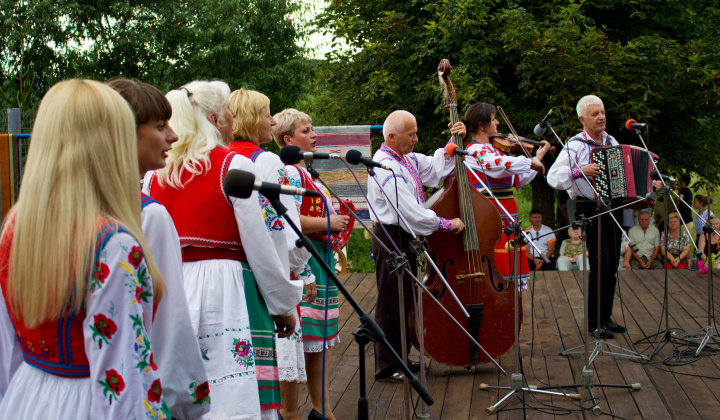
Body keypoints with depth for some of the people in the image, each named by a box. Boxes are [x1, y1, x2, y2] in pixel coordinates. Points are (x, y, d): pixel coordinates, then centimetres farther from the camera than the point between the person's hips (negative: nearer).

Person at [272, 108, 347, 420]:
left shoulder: (305, 172, 19)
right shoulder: (290, 172, -12)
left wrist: (336, 220, 14)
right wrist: (328, 223, -15)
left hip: (320, 262, 11)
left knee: (319, 341, 14)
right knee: (299, 340, -7)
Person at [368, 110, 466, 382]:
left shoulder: (407, 160, 11)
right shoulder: (386, 167, -20)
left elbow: (437, 167, 19)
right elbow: (409, 211, -24)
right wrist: (446, 224, -17)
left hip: (407, 237, 10)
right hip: (392, 239, -10)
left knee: (406, 301, 16)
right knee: (392, 304, -3)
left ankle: (400, 359, 27)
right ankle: (386, 367, 6)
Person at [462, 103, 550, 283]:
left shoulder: (494, 149, 18)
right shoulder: (475, 150, -11)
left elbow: (520, 179, 21)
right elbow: (502, 164, -30)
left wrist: (538, 157, 19)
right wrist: (531, 162, -19)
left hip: (507, 212, 9)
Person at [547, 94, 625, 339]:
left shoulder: (612, 142, 14)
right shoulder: (576, 145, -8)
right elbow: (553, 177, -19)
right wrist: (580, 170, -29)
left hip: (613, 208, 7)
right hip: (590, 210, -7)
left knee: (612, 267, 9)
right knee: (601, 267, -11)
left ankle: (605, 317, 20)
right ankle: (594, 321, 0)